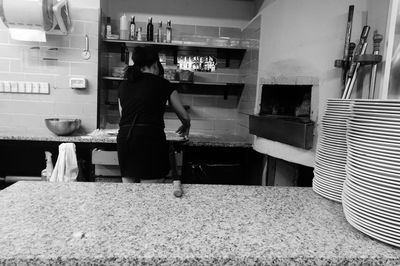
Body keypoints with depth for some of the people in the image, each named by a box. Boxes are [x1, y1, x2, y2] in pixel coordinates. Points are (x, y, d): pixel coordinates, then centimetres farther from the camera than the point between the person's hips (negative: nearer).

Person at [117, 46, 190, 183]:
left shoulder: (124, 85, 16)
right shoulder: (162, 84, 7)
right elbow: (185, 117, 12)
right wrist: (185, 127, 33)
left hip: (124, 138, 5)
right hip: (151, 139, -4)